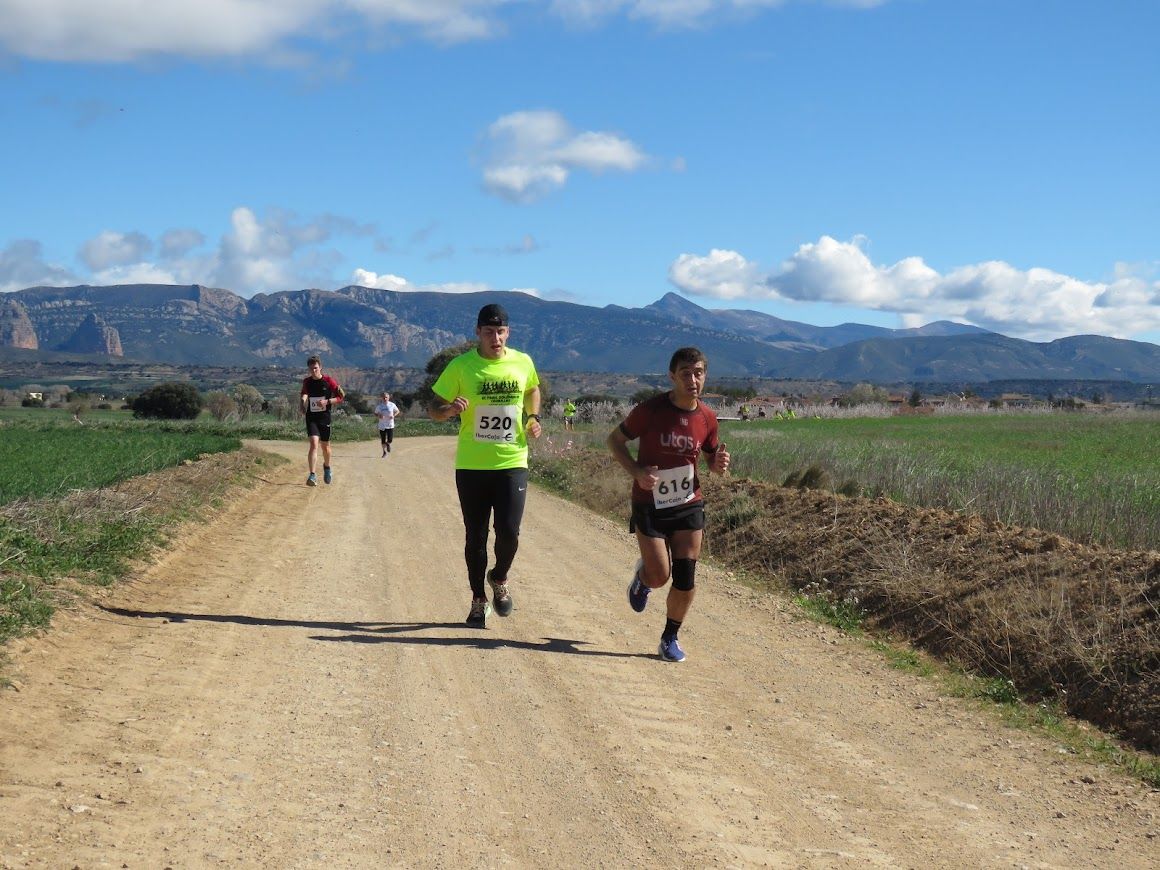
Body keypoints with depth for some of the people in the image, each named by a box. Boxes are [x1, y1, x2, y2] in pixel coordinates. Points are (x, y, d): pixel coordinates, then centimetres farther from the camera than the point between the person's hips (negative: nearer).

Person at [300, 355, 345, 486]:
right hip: (311, 417, 0)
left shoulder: (328, 381, -6)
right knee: (314, 443, -18)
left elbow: (340, 397, -4)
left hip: (325, 417, 0)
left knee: (325, 446, 12)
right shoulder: (306, 382, 1)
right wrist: (302, 403, 0)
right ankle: (312, 475, -22)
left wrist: (327, 402, -18)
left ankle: (327, 467, 43)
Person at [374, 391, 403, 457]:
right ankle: (384, 452, 26)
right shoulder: (379, 406, -2)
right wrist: (379, 416, -14)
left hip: (390, 425, -1)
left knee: (390, 440, -9)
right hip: (382, 426, 1)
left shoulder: (392, 405, -3)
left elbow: (398, 411, 10)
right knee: (383, 440, 4)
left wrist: (394, 415, -10)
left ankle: (388, 444, 29)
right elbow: (375, 413, 8)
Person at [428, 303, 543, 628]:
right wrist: (449, 409, -23)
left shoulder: (523, 363, 1)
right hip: (472, 465, -1)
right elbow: (433, 409, -1)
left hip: (512, 463, 1)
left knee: (509, 532, -9)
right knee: (475, 537, 7)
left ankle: (499, 579, 22)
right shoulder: (461, 366, -6)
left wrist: (533, 417, 5)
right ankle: (479, 600, 24)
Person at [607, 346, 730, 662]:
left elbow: (712, 457, 15)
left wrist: (719, 464, -11)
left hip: (689, 505, 3)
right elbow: (615, 439, -3)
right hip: (650, 504, -3)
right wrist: (636, 472, -18)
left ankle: (670, 638, 18)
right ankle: (643, 575, 31)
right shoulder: (650, 410, -14)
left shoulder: (707, 418, -1)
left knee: (685, 579, -1)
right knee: (660, 576, -7)